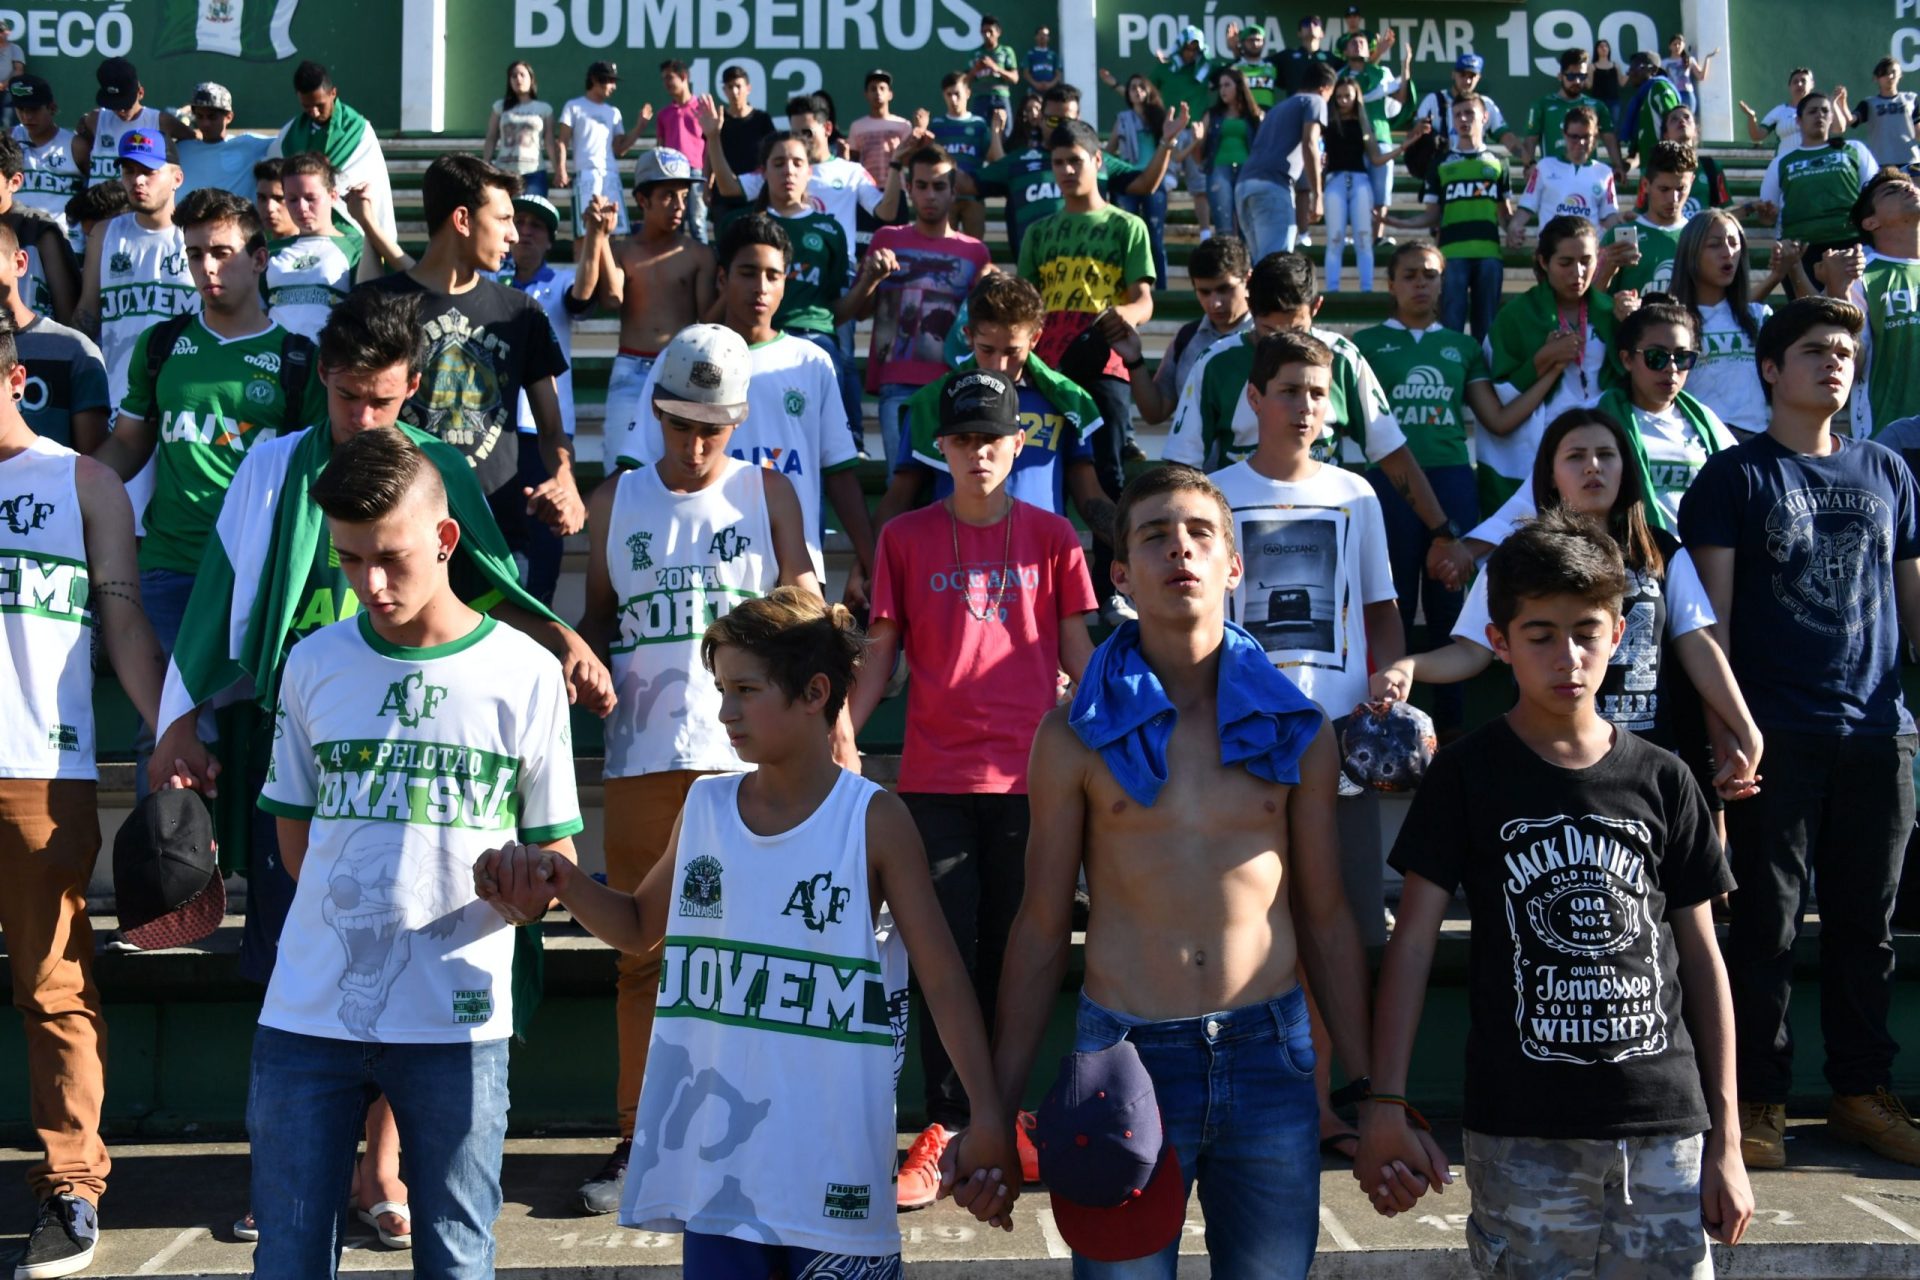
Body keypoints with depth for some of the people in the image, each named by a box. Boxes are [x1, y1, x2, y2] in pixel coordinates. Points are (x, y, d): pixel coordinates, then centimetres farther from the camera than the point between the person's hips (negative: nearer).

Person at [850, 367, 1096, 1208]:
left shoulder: (1049, 536, 6)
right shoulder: (905, 538, 7)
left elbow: (1079, 655, 9)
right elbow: (879, 658, 8)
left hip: (1029, 775, 0)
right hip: (935, 778, 0)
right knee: (946, 955, 0)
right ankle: (945, 1128, 6)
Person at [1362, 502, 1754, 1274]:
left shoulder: (1662, 782, 5)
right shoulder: (1467, 775, -1)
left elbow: (1702, 959, 8)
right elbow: (1414, 942, -2)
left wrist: (1725, 1140, 6)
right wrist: (1386, 1106, -10)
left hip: (1664, 1124, 2)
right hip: (1521, 1131, -2)